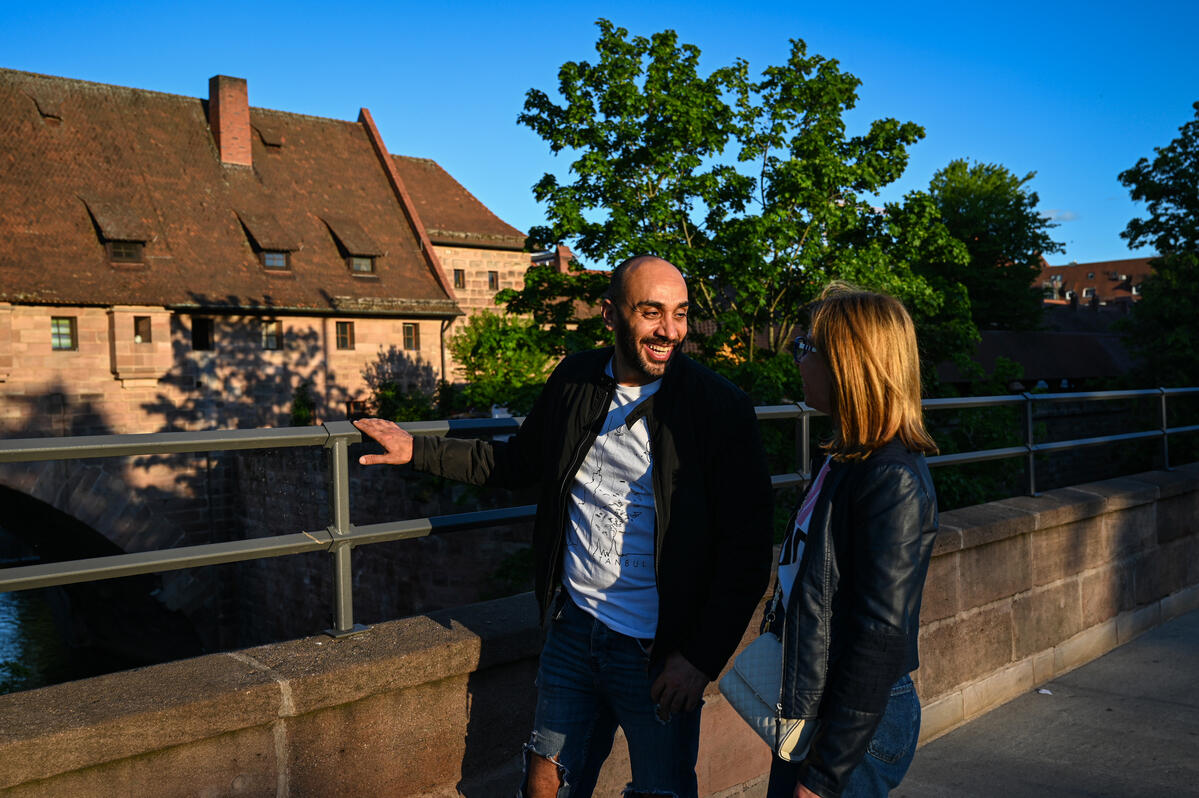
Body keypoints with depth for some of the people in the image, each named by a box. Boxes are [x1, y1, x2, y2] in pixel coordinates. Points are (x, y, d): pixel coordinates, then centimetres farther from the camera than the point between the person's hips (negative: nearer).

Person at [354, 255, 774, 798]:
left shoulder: (720, 408, -14)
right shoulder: (574, 381, 0)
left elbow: (747, 549, -12)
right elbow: (519, 462, 17)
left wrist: (703, 658, -13)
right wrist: (419, 450, 14)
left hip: (658, 652, -4)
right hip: (572, 630, 4)